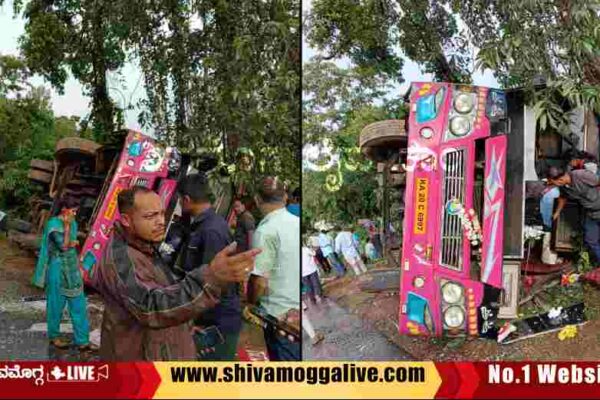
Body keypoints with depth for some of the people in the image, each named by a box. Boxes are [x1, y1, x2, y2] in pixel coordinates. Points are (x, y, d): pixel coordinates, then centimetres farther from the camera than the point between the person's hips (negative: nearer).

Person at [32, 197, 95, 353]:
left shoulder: (72, 223, 7)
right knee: (56, 303, 7)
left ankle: (82, 341, 7)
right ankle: (54, 336, 26)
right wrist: (66, 226, -19)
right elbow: (63, 245, -20)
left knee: (79, 304, 3)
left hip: (72, 268, 7)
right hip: (57, 268, -7)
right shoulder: (53, 224, -14)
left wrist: (73, 243, -1)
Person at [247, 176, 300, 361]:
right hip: (300, 313, 6)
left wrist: (250, 303, 0)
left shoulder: (266, 231, -16)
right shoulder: (299, 223, 3)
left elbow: (260, 282, -18)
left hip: (282, 316, -6)